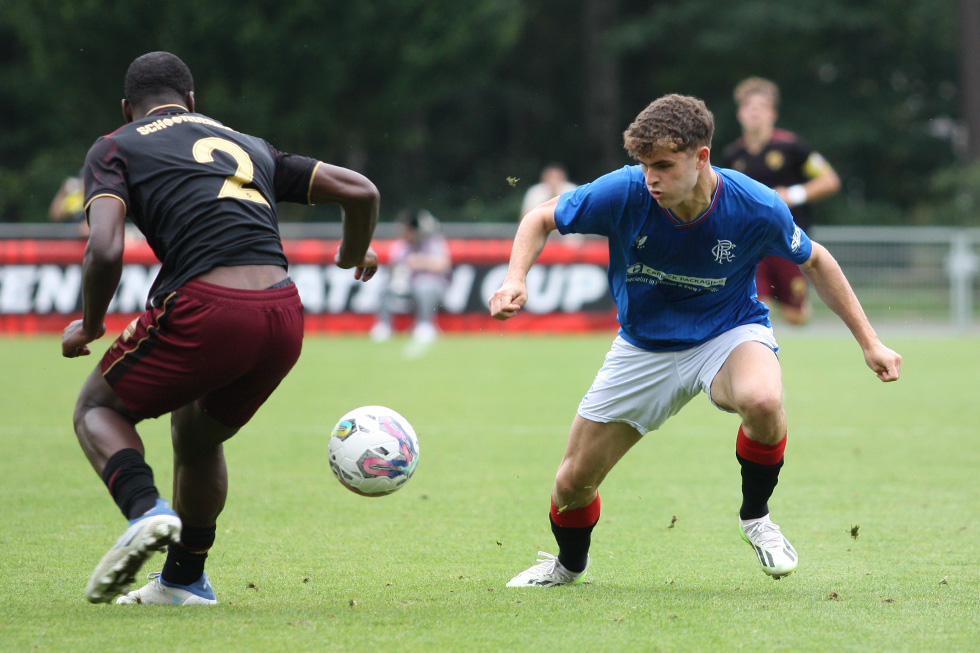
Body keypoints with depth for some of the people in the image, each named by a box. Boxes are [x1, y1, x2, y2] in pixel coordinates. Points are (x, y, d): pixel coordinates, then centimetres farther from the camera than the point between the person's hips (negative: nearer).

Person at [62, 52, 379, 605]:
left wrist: (89, 326, 12)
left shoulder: (116, 148, 12)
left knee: (98, 408, 19)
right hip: (284, 318, 5)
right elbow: (361, 191, 24)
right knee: (196, 435, 32)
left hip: (207, 310, -5)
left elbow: (105, 251, -5)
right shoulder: (249, 147, 27)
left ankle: (145, 511, -8)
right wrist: (355, 256, 44)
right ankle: (185, 581, 36)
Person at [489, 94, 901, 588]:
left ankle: (755, 517, -8)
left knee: (762, 400, -38)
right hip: (644, 344, 2)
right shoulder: (623, 192, -24)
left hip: (729, 332, -2)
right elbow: (541, 218, -7)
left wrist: (869, 343, -1)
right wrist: (515, 279, -26)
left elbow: (813, 262, -3)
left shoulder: (757, 209, -24)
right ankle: (569, 564, 40)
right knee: (573, 482, 3)